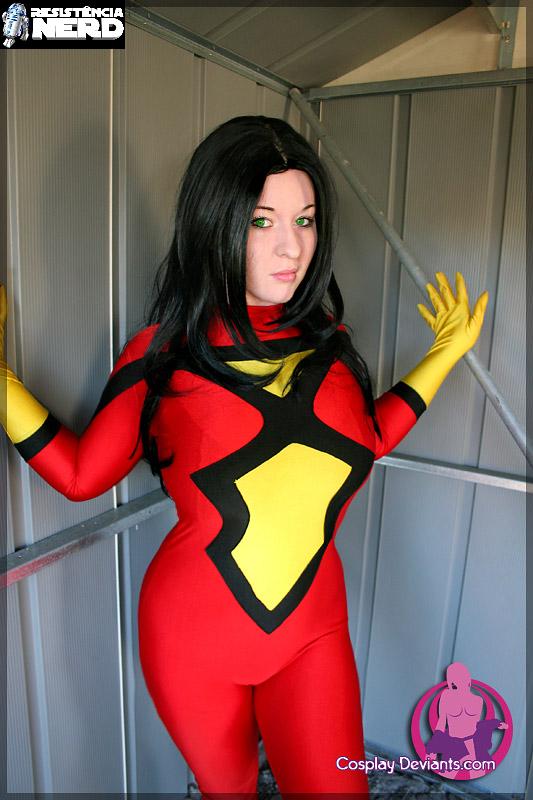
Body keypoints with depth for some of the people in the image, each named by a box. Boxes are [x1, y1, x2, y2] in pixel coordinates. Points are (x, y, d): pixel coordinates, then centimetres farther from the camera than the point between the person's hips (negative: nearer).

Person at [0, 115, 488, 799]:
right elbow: (78, 473, -5)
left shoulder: (325, 339, -3)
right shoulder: (165, 351, -11)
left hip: (313, 628, 2)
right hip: (193, 637, -1)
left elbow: (362, 443, 10)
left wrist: (444, 353, 11)